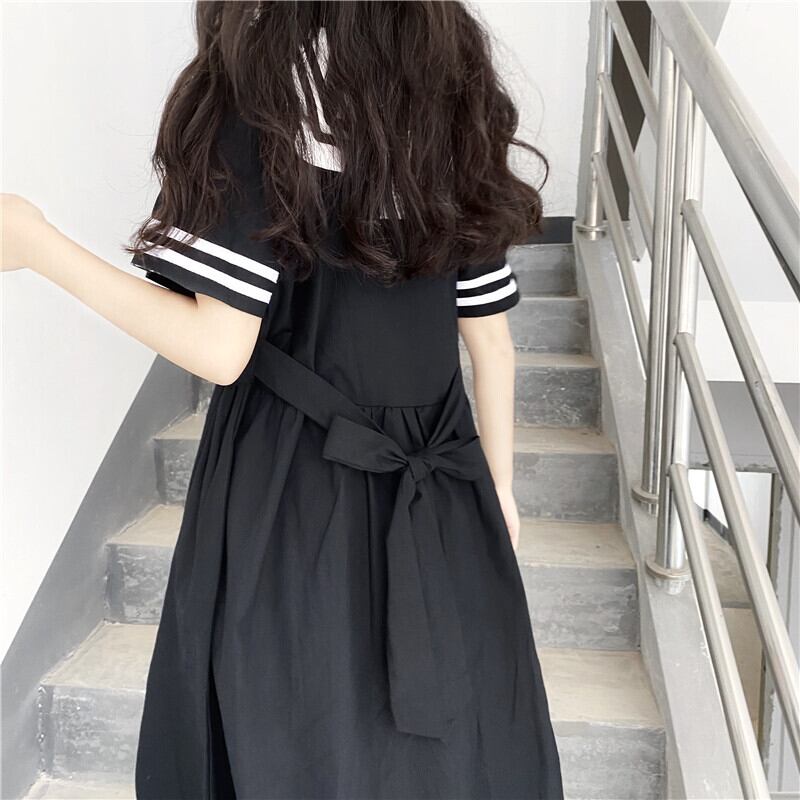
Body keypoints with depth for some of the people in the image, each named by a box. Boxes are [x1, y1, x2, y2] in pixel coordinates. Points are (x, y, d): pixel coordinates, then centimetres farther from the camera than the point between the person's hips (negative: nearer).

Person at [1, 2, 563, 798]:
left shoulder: (262, 86, -11)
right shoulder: (451, 86, 6)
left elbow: (220, 351, -17)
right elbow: (491, 342, 6)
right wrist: (497, 485, 17)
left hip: (292, 485, -5)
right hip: (434, 491, 6)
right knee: (446, 735, 22)